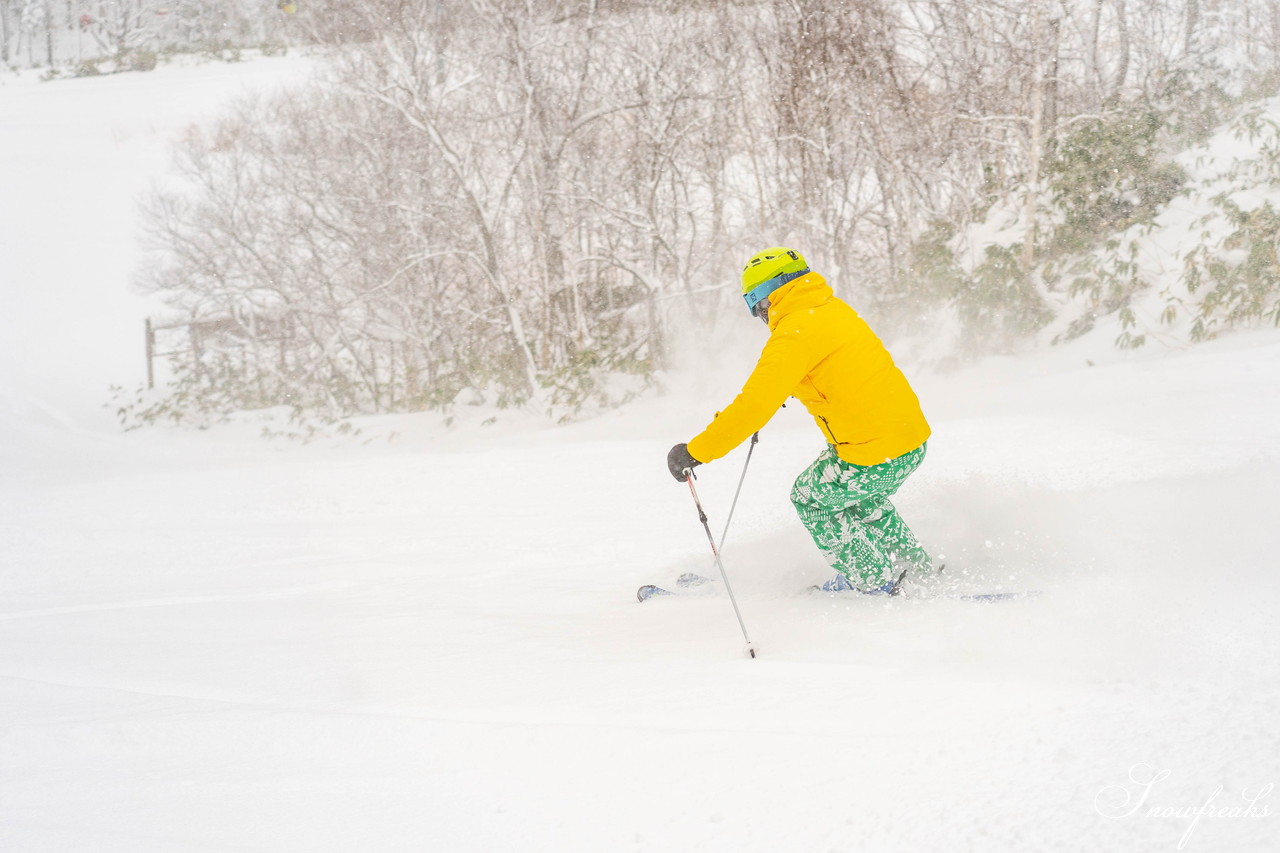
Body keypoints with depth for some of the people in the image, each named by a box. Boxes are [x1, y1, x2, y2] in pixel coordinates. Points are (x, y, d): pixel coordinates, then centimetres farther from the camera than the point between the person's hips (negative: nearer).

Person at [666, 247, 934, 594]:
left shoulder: (794, 334, -15)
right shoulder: (834, 309, 12)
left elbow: (754, 406, -21)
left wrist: (695, 452, -16)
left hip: (876, 456, -8)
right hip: (915, 438, 8)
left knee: (809, 497, 17)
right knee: (855, 494, 34)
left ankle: (875, 581, 23)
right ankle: (916, 564, 42)